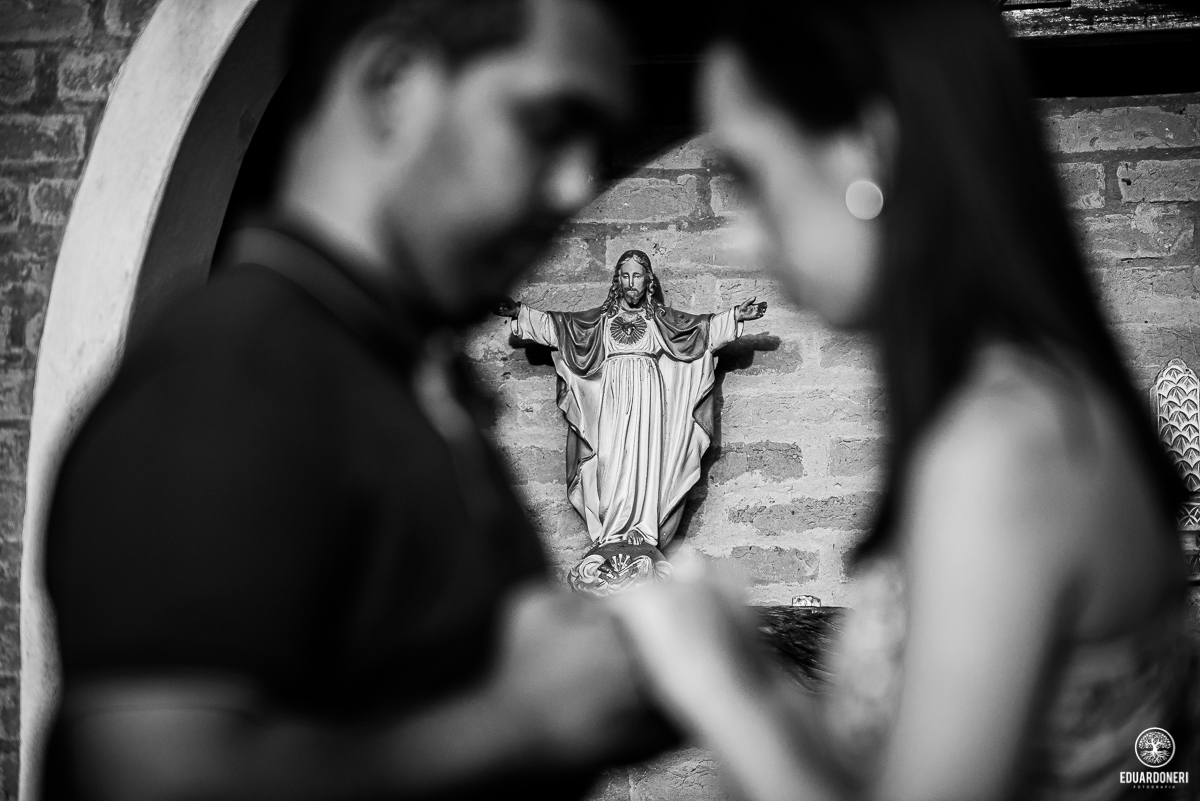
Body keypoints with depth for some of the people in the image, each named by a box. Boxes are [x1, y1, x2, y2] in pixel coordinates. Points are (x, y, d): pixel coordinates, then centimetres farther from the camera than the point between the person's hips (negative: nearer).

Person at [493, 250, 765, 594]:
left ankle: (640, 535, -11)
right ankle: (613, 536, -8)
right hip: (611, 402, 1)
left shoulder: (660, 318, 12)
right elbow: (556, 324, 13)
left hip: (647, 399, -1)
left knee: (643, 465, -9)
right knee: (611, 465, -7)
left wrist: (735, 317, -1)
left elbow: (702, 326, 9)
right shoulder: (601, 318, 14)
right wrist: (520, 313, 7)